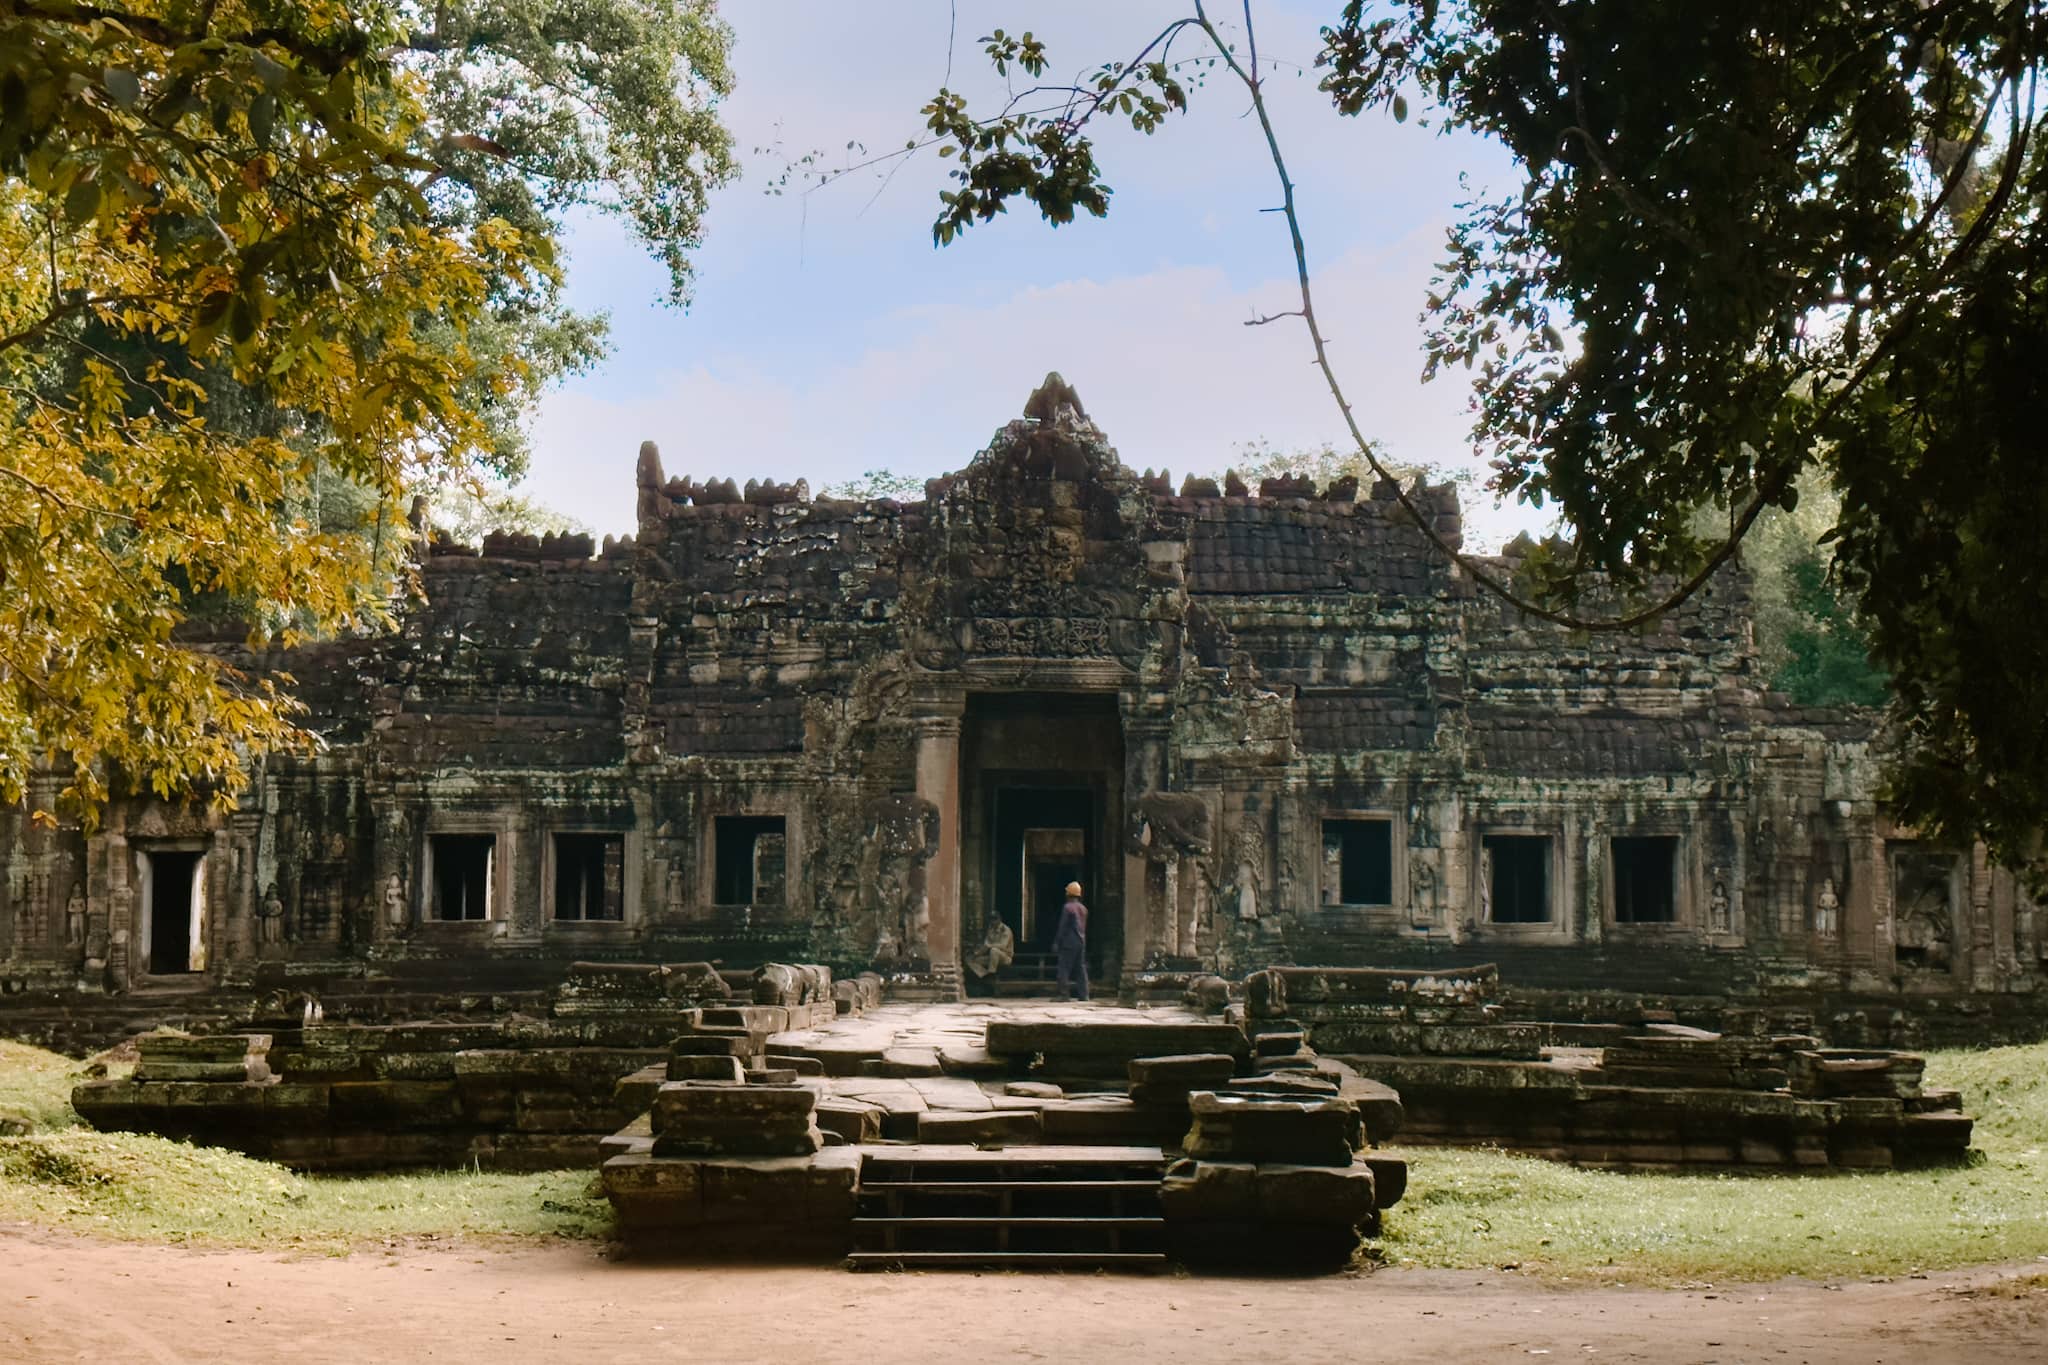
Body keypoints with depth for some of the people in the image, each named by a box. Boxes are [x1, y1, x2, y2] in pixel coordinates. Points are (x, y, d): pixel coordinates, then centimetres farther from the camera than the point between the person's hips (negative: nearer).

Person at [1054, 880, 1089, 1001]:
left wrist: (1056, 942, -7)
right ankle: (1083, 994, 5)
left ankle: (1064, 993, -9)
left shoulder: (1067, 907, -10)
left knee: (1064, 969, -4)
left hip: (1069, 943, -7)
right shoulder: (1083, 908, 11)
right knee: (1081, 969, 7)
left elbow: (1062, 927, -12)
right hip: (1081, 942, 7)